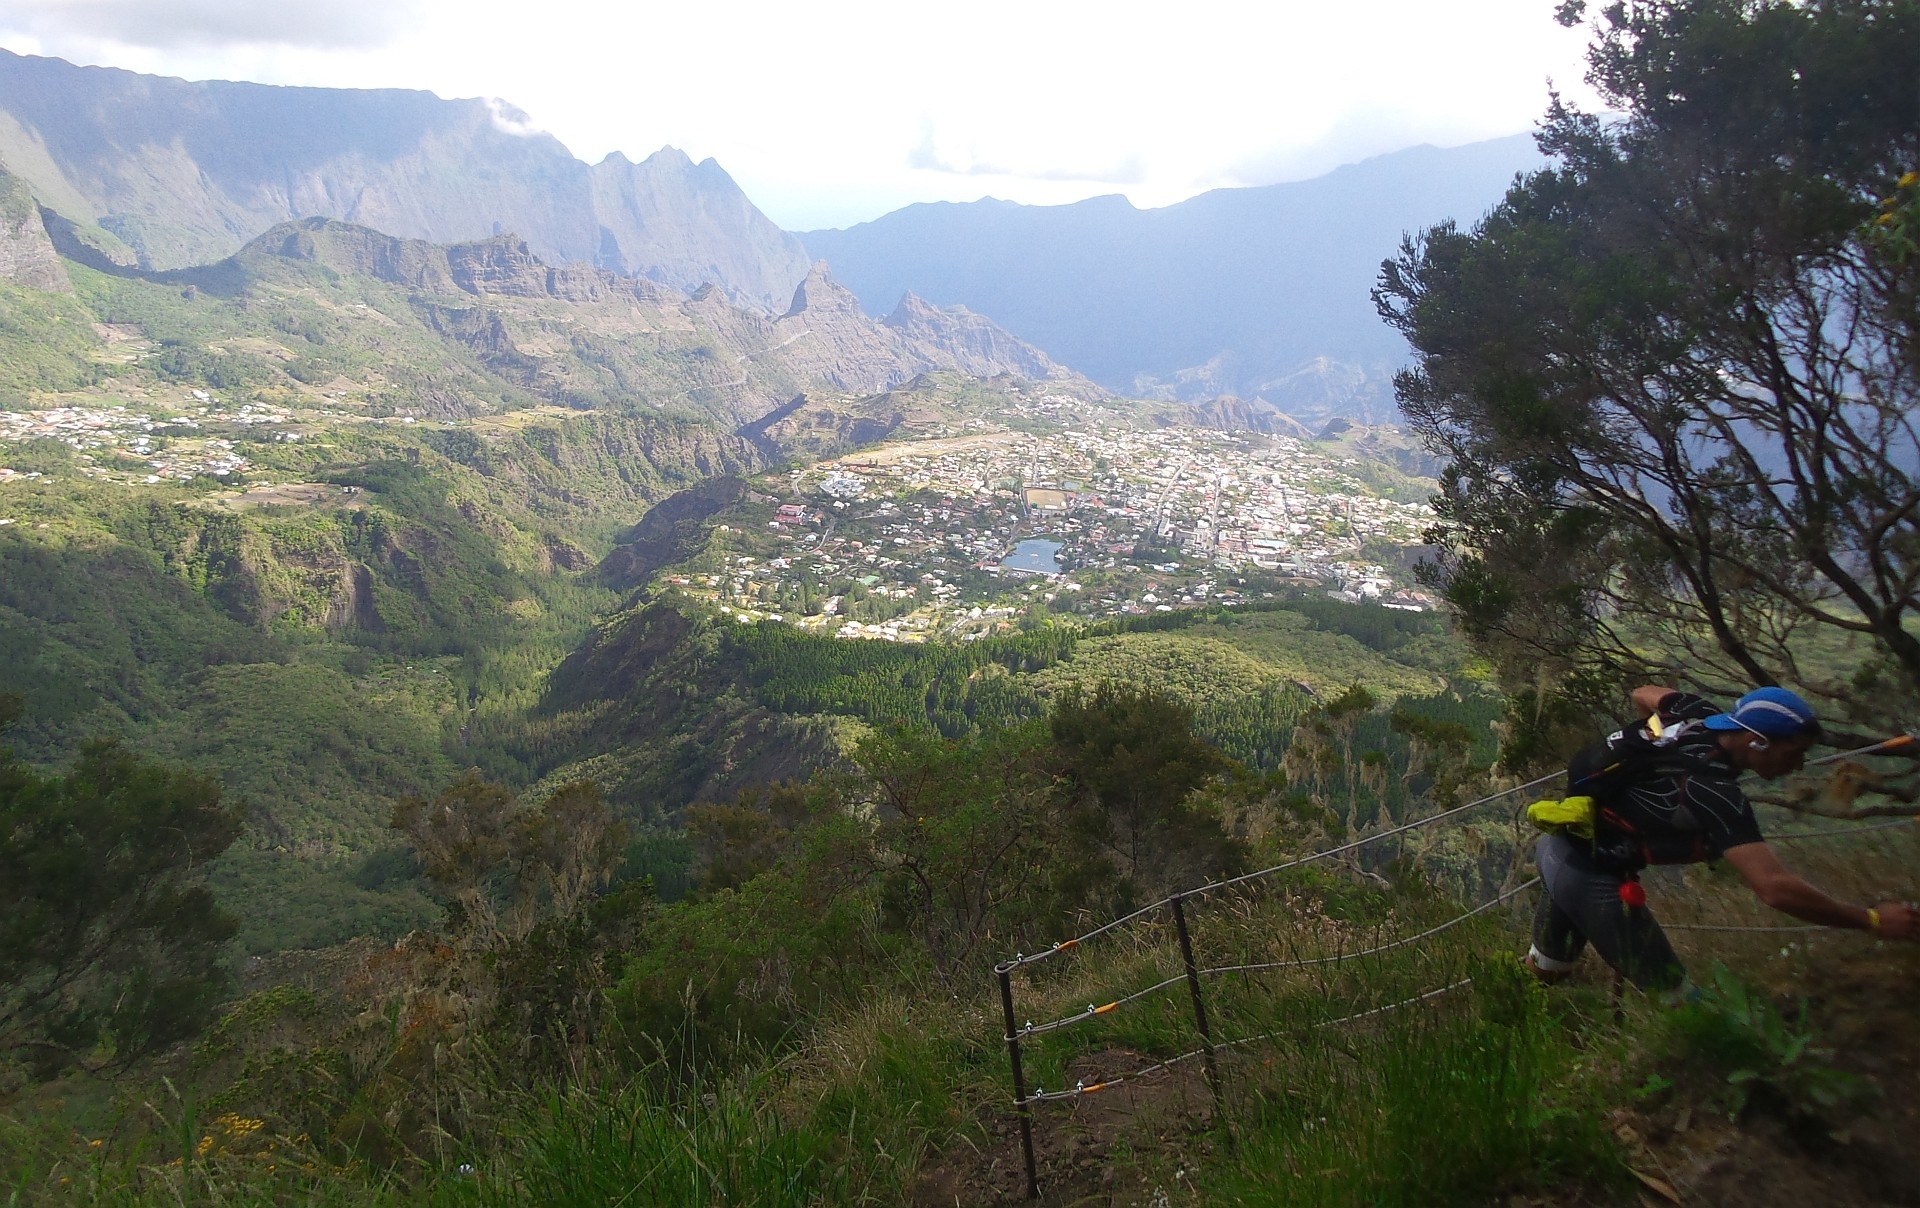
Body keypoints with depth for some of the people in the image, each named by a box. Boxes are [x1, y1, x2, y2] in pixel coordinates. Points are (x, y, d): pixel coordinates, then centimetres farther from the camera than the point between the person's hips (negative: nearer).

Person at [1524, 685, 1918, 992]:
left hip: (1558, 841, 9)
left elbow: (1642, 694, 19)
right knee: (1668, 993, 2)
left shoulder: (1698, 714, -4)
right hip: (1590, 876, -9)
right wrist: (1872, 919, -20)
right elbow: (1776, 888, -32)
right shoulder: (1715, 793, -27)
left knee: (1547, 970, 29)